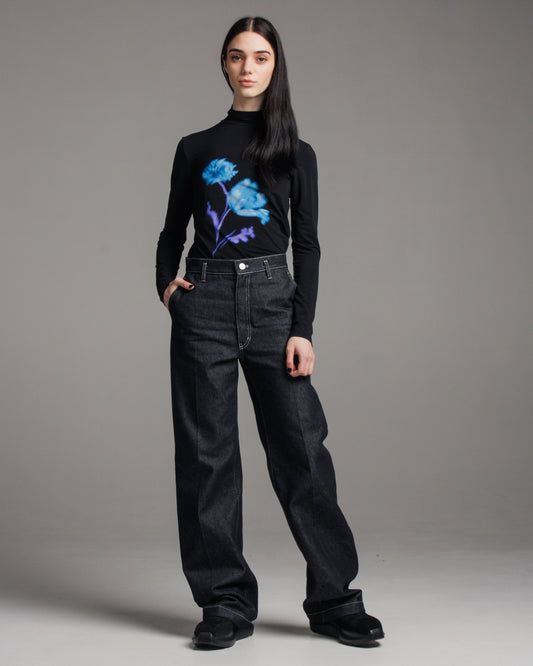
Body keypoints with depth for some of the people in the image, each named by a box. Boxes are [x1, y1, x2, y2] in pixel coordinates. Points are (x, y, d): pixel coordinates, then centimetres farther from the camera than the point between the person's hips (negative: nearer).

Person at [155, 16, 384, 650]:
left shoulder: (296, 153, 11)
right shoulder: (195, 148, 13)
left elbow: (307, 245, 6)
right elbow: (172, 233, 17)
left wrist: (303, 328, -3)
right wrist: (166, 284, -3)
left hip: (272, 299, -1)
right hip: (204, 301, 1)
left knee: (301, 448, -5)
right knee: (208, 454, -1)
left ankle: (334, 600, 5)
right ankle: (226, 603, 7)